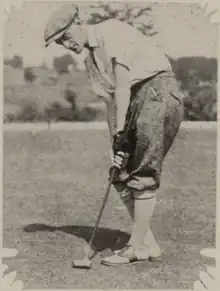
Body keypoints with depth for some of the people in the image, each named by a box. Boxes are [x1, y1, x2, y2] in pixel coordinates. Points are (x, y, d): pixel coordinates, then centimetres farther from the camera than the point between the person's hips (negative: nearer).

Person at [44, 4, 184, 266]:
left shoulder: (111, 31, -8)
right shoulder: (90, 60, 17)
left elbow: (122, 85, -15)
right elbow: (110, 101, 12)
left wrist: (120, 132, -16)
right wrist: (115, 144, 4)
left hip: (158, 89, -9)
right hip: (135, 102, 9)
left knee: (143, 175, -9)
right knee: (122, 176, 6)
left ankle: (138, 247, -1)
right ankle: (148, 244, 14)